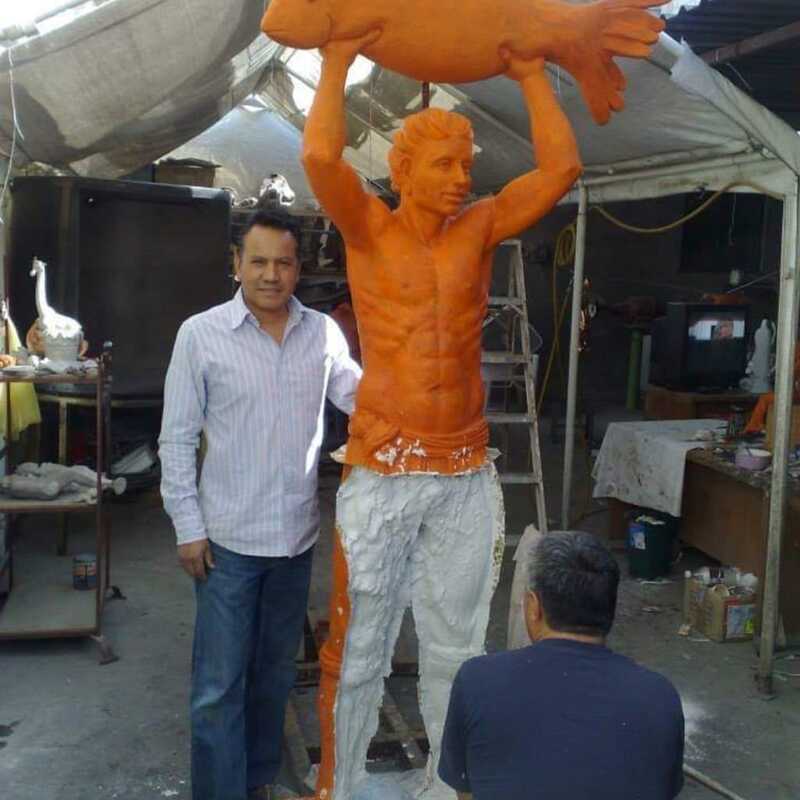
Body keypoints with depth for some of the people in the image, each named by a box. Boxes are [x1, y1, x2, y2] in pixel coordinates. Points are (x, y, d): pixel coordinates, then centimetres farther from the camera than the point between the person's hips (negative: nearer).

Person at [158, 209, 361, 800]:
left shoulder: (323, 332, 1)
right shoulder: (201, 335, -7)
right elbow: (178, 438, -4)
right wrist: (188, 525, -7)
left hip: (297, 534, 4)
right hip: (228, 537, -3)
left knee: (275, 672, 18)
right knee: (220, 683, 1)